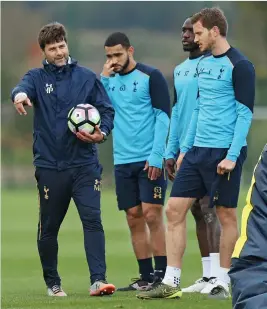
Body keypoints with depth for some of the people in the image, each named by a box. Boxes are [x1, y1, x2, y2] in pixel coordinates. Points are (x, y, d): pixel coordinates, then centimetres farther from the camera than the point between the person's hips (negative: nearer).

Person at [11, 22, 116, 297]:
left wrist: (101, 134, -14)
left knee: (92, 219, -13)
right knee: (49, 227, 8)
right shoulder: (37, 77, 4)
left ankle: (98, 279, -18)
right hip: (49, 165, 0)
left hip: (84, 164, 0)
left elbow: (107, 110, 7)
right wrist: (20, 95, -43)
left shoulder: (86, 77, 7)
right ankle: (52, 282, 23)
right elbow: (23, 87, -19)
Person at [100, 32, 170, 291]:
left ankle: (161, 275, -6)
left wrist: (156, 156, -15)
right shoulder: (109, 79, 12)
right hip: (123, 161, 5)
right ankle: (146, 277, 10)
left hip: (149, 161, -5)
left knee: (151, 215, -9)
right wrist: (104, 78, -6)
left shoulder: (150, 77, -4)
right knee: (134, 219, 5)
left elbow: (163, 117, -8)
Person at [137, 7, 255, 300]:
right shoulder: (203, 64, 15)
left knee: (226, 215, 1)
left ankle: (222, 282, 11)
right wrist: (185, 148, 17)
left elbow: (245, 114, -12)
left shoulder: (239, 66, -9)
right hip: (198, 151, 8)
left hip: (224, 152, -8)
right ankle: (170, 283, 2)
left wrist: (232, 156, -17)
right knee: (174, 209, 1)